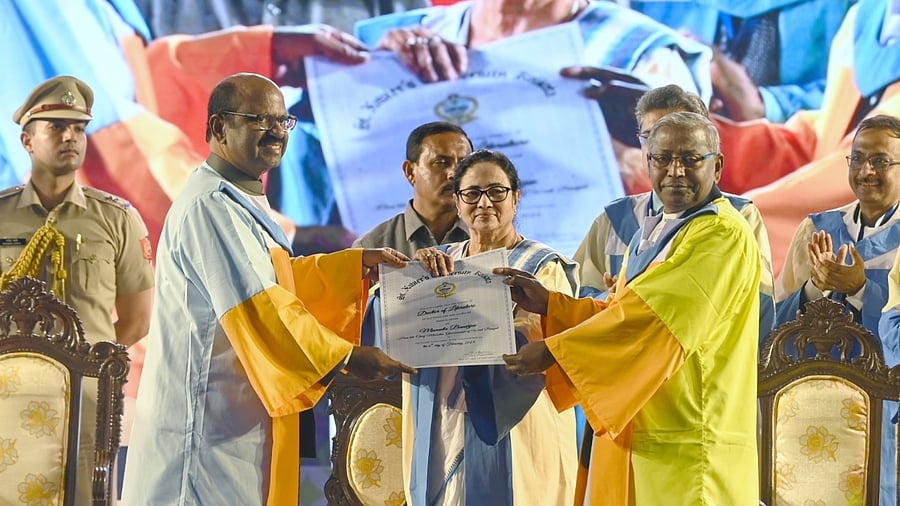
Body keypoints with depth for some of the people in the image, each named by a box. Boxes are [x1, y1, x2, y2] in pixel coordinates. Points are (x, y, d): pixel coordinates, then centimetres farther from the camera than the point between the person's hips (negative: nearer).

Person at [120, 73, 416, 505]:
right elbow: (258, 306, -22)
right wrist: (346, 356, -19)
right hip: (210, 417, -11)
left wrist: (357, 264, 17)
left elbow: (273, 279, 26)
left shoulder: (238, 201, 17)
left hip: (235, 419, 11)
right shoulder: (210, 205, -17)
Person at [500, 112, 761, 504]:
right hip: (634, 434, 9)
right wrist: (548, 304, 6)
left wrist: (553, 351, -18)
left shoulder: (724, 237, -14)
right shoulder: (651, 233, 17)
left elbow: (652, 318, -21)